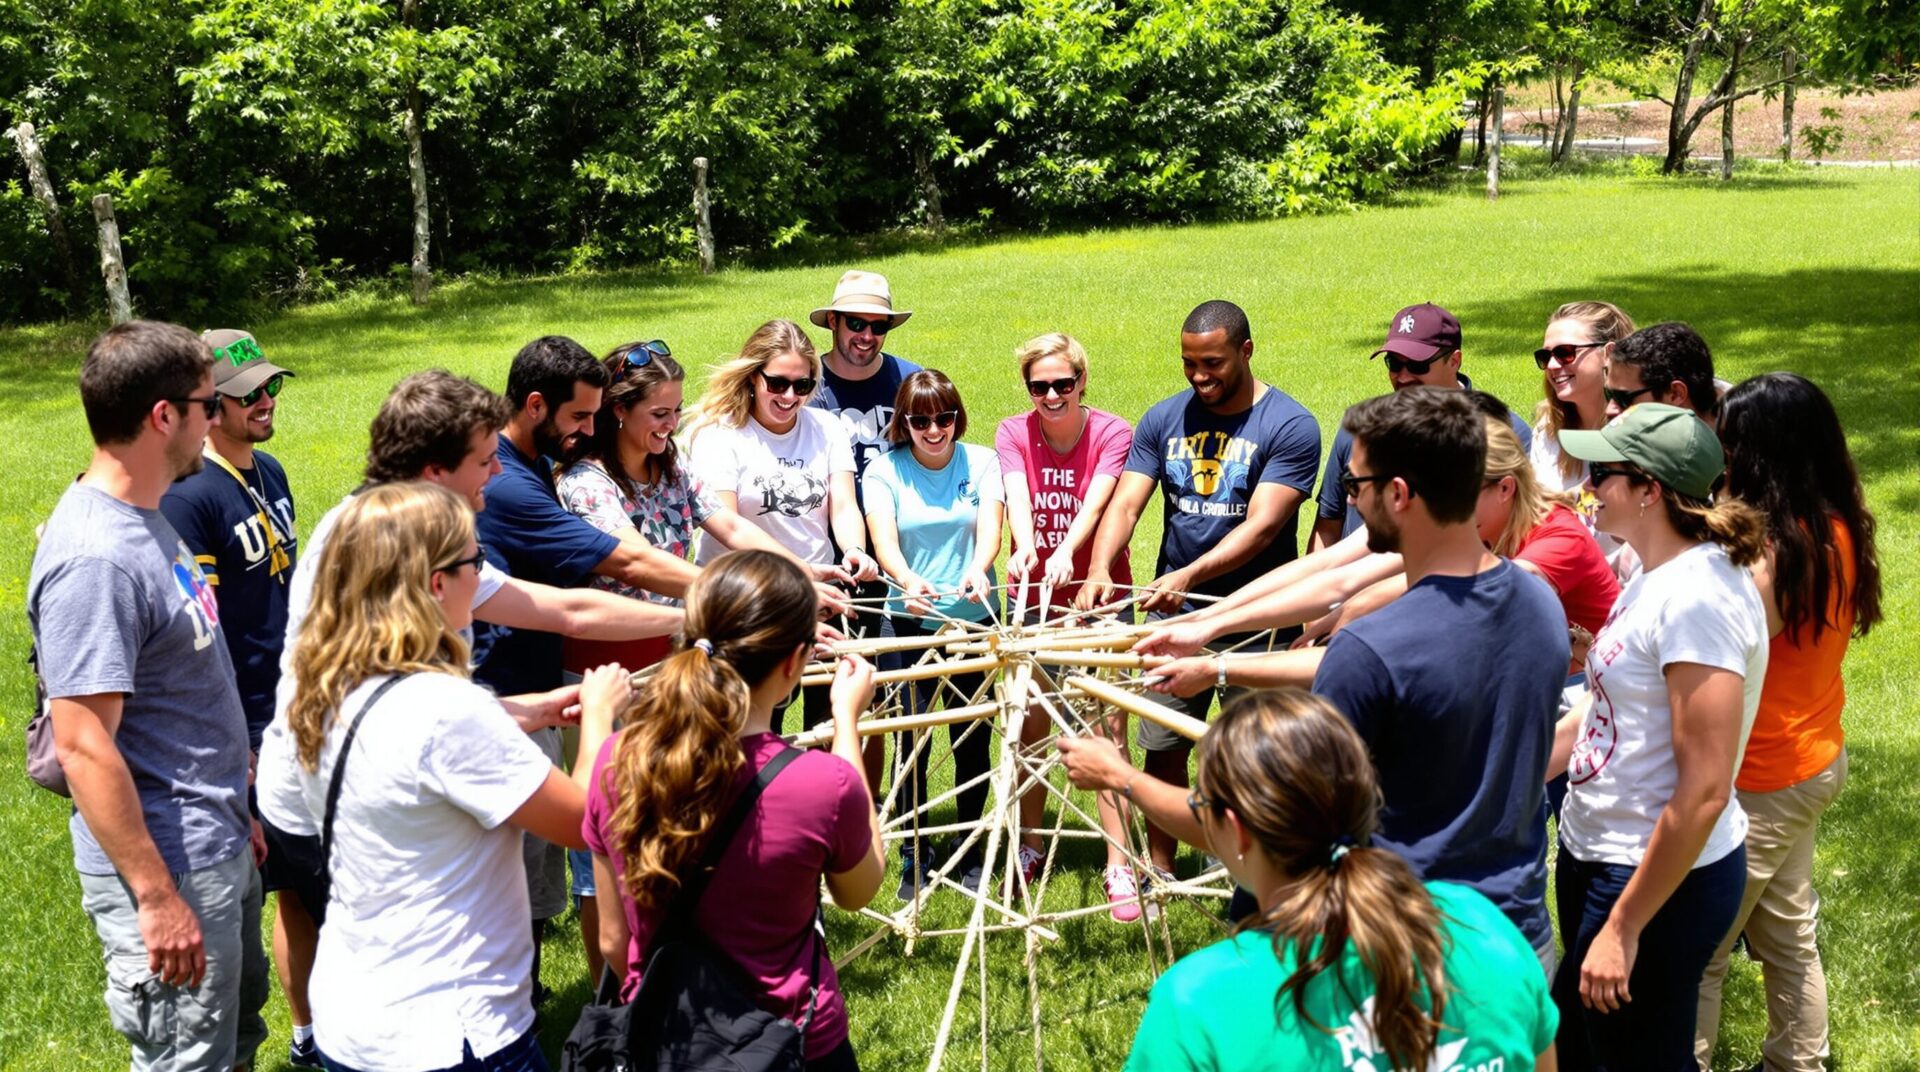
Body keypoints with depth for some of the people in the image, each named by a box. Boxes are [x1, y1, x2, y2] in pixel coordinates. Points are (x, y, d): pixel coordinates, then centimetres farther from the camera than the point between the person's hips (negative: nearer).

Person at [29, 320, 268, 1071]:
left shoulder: (143, 520, 6)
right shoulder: (94, 557, -24)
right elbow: (84, 748, -25)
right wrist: (156, 897, -22)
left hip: (217, 849, 10)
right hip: (167, 868, -10)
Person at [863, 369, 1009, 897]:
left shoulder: (981, 462, 2)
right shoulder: (884, 472, -1)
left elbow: (990, 526, -12)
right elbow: (883, 539, -15)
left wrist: (977, 571, -35)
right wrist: (907, 581, -37)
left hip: (973, 616, 1)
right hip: (910, 619, -1)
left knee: (973, 734, 7)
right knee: (912, 735, -1)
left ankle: (972, 850, 24)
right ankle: (914, 857, 14)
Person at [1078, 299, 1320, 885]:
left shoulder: (1290, 426, -9)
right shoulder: (1164, 419, 5)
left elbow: (1263, 525, -18)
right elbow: (1125, 504, -3)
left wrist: (1189, 576, -31)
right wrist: (1099, 570, -22)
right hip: (1173, 612, 4)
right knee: (1164, 745, 8)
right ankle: (1159, 869, 23)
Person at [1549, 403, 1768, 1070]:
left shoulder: (1699, 596, -25)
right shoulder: (1655, 576, 4)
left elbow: (1704, 792, -26)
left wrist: (1624, 928, -21)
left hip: (1662, 877, -9)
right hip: (1595, 852, 9)